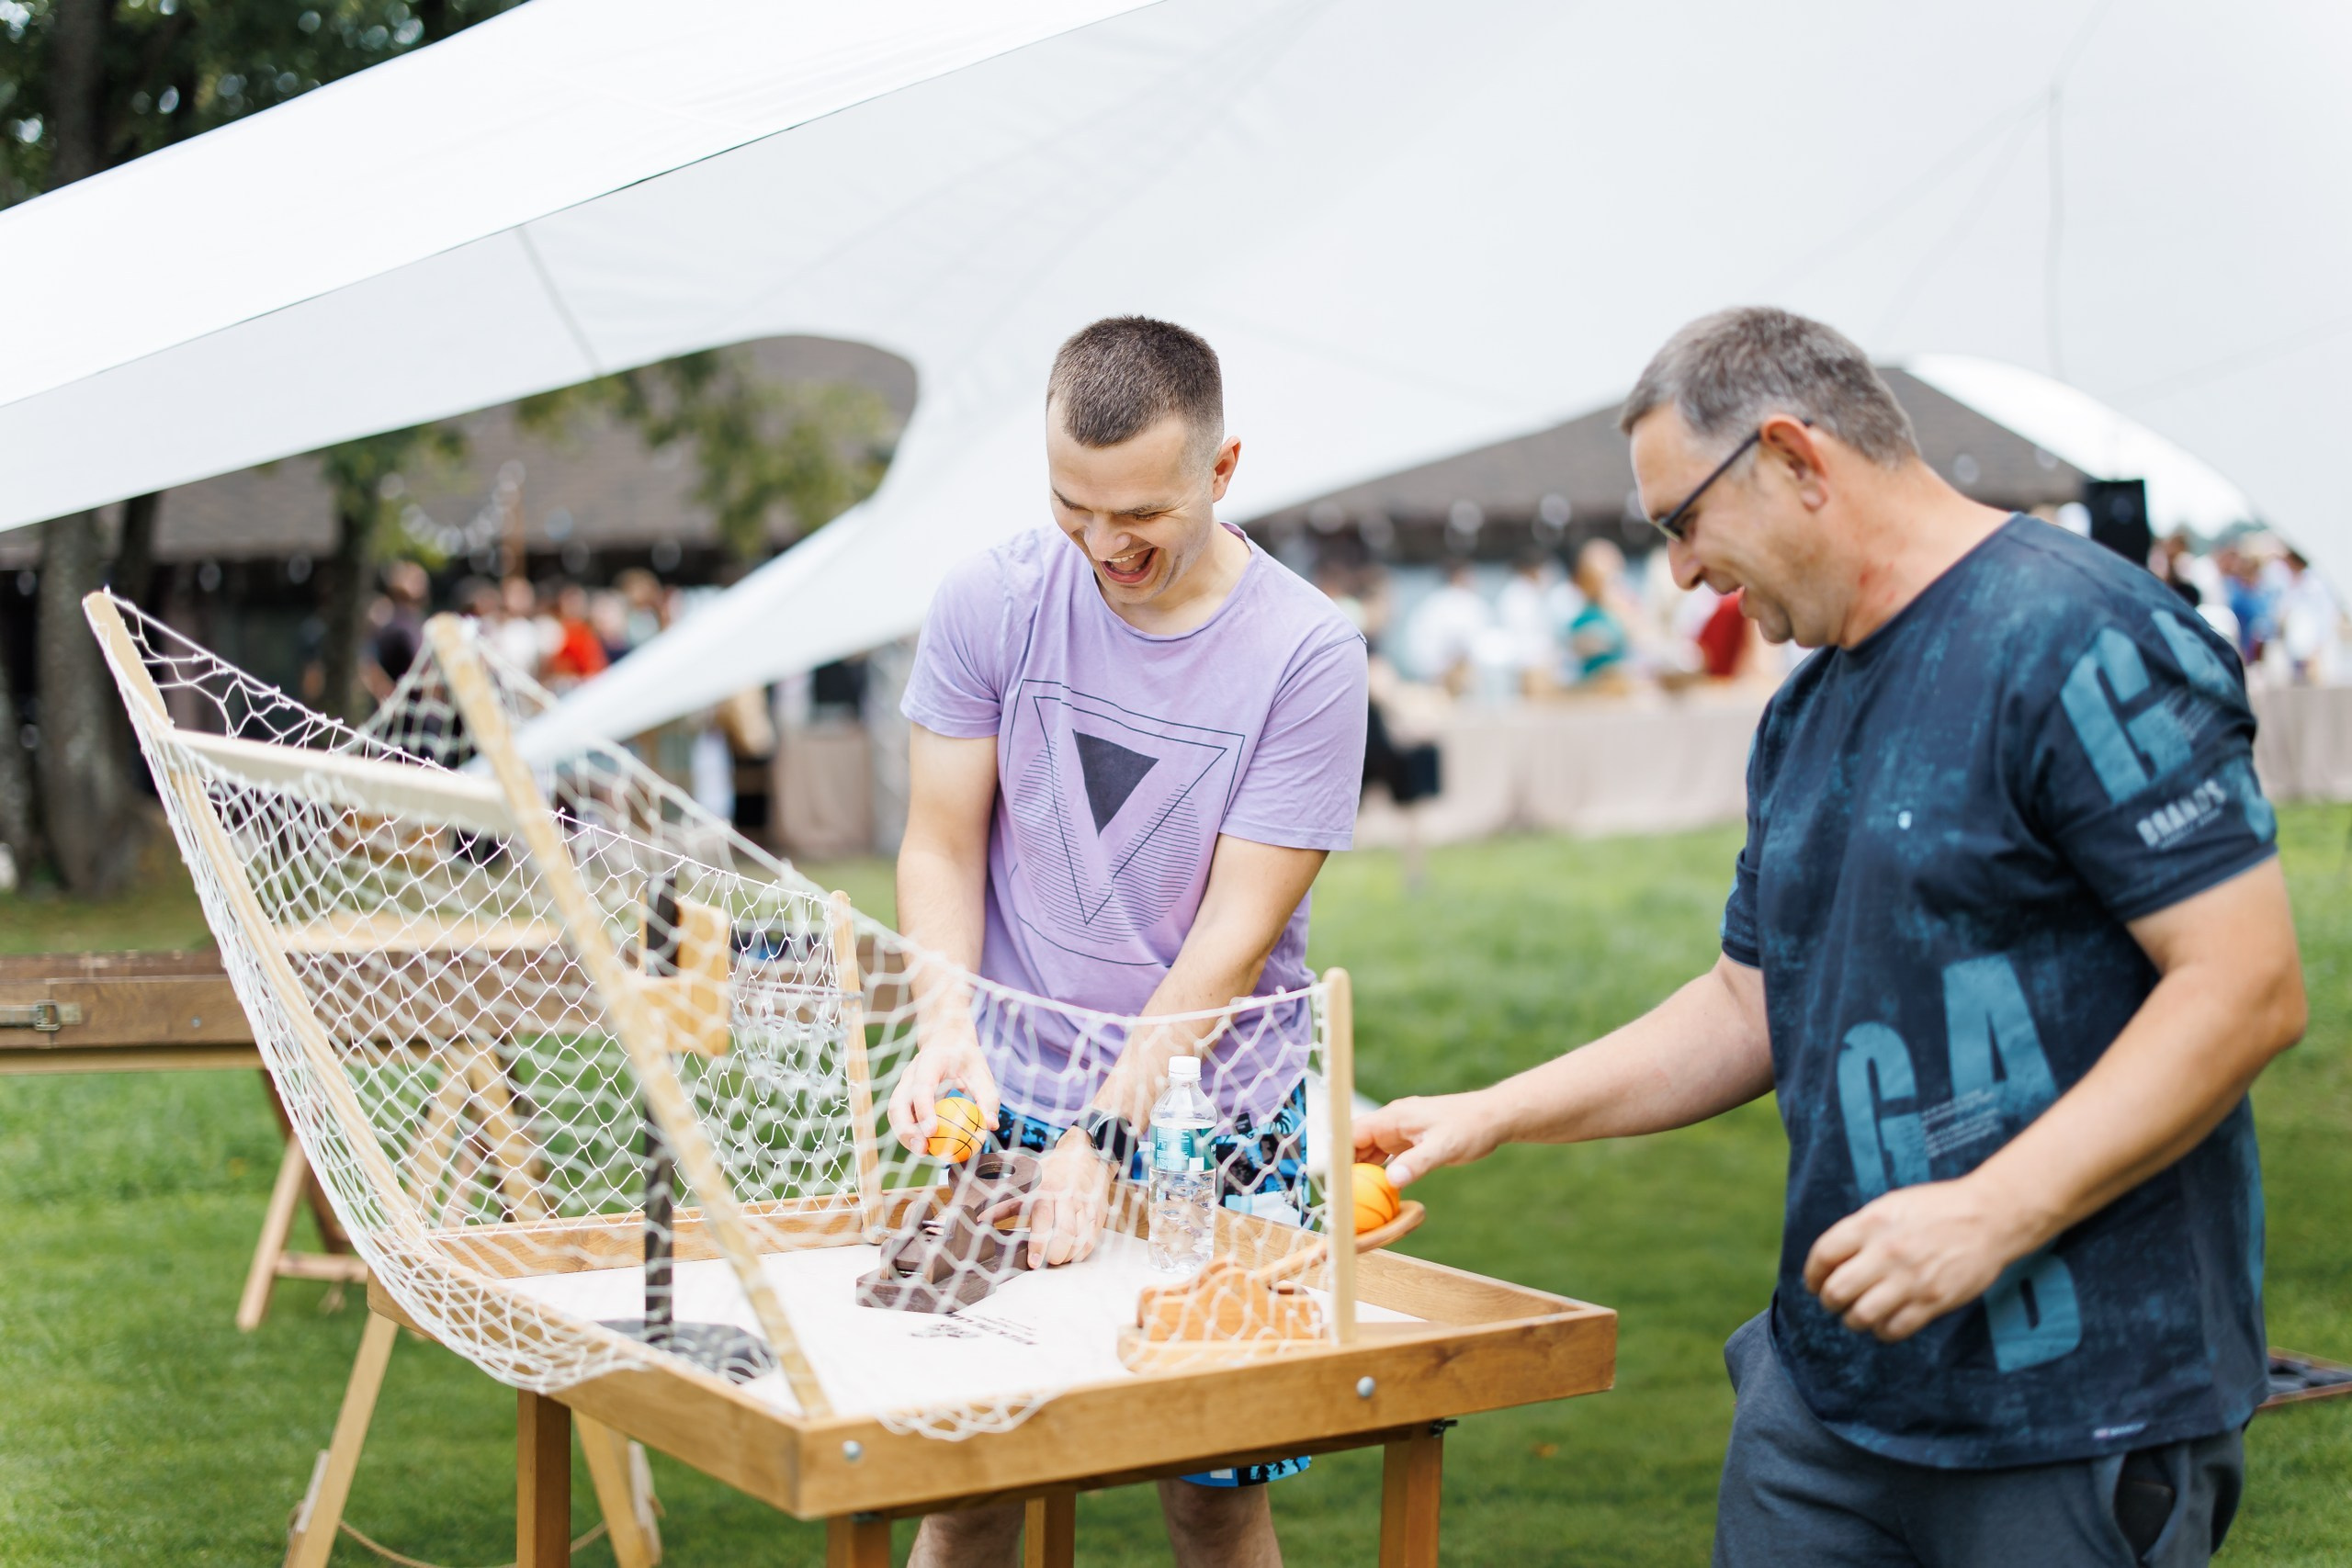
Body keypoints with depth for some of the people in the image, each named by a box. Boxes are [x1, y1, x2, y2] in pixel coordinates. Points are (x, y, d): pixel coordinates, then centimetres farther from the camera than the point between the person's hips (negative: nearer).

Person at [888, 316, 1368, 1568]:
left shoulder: (1307, 653, -11)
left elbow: (1234, 933, -13)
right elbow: (941, 850, 1)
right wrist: (947, 1030, -17)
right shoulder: (990, 600, -4)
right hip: (1012, 1113, 2)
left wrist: (1101, 1135, -20)